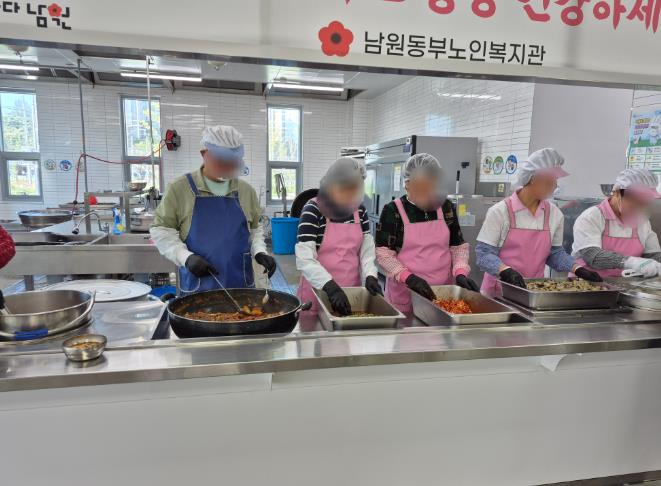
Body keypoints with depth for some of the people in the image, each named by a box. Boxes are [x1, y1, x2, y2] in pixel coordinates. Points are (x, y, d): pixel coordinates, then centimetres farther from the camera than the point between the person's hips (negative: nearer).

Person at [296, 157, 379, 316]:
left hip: (352, 289, 5)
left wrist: (370, 276, -11)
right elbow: (304, 259, -20)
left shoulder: (360, 211, 3)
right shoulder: (313, 210, -13)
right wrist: (331, 287, -29)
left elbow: (367, 249, 7)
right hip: (318, 291, -4)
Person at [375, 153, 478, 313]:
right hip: (404, 295, -3)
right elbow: (383, 253, -10)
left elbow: (458, 246, 10)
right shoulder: (393, 211, -7)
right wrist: (408, 277, -22)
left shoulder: (446, 207, 5)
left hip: (443, 293, 3)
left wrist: (460, 273, -6)